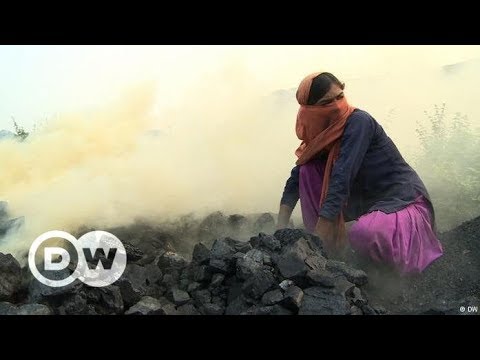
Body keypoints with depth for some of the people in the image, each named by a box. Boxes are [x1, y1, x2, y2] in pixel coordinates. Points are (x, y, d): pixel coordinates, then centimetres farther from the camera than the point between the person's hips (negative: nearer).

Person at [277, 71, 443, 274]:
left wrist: (319, 233, -29)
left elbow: (342, 178, -28)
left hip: (404, 201, -6)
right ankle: (326, 250, -1)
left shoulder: (358, 121, -21)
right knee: (308, 171, -7)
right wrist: (281, 228, -11)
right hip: (365, 202, 7)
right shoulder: (320, 136, 0)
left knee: (362, 234, -37)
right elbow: (296, 178, -2)